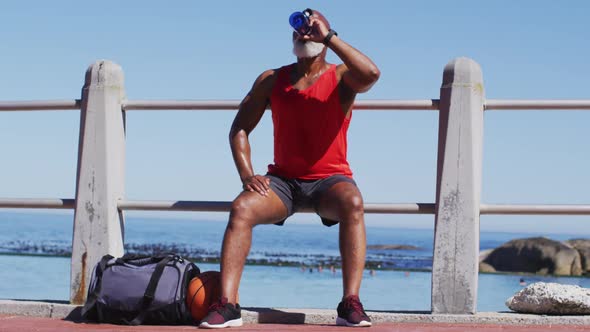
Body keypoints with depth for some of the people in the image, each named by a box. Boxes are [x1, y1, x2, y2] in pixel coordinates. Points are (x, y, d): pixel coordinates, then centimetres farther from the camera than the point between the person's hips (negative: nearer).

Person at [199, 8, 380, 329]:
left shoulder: (341, 77, -2)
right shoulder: (271, 80, 7)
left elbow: (371, 74, -26)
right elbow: (239, 128, 6)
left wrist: (327, 36, -22)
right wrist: (246, 175, -10)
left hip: (330, 179, -2)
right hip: (283, 179, 2)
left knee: (352, 203, -36)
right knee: (241, 208, -28)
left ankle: (350, 304, -36)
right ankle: (226, 305, -30)